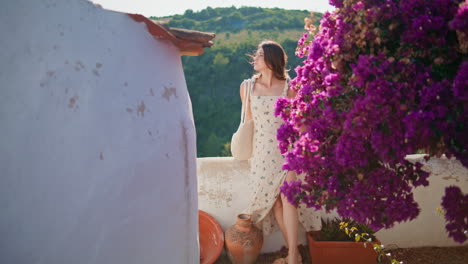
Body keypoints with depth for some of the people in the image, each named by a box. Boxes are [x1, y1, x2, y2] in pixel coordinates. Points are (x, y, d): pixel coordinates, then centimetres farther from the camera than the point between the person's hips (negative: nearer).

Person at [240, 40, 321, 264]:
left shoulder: (288, 87, -3)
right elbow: (248, 119, 12)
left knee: (287, 198, -13)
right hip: (261, 151, 3)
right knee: (274, 200, 1)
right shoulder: (248, 86, 4)